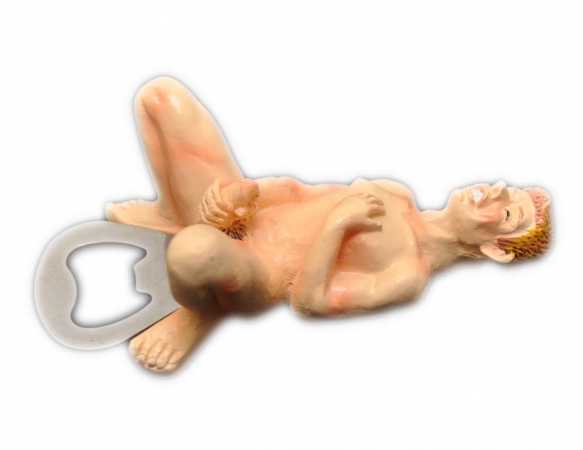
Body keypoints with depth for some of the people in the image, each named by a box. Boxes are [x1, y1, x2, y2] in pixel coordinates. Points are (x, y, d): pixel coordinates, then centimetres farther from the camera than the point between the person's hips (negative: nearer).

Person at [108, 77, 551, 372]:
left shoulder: (411, 274, -13)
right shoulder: (397, 194, 10)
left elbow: (310, 299, -21)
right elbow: (300, 192, 8)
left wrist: (339, 222, -20)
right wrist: (239, 190, -12)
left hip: (246, 270, -7)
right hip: (236, 212, 7)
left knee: (195, 249, -47)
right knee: (162, 95, -2)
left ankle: (199, 313, -7)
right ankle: (170, 217, 16)